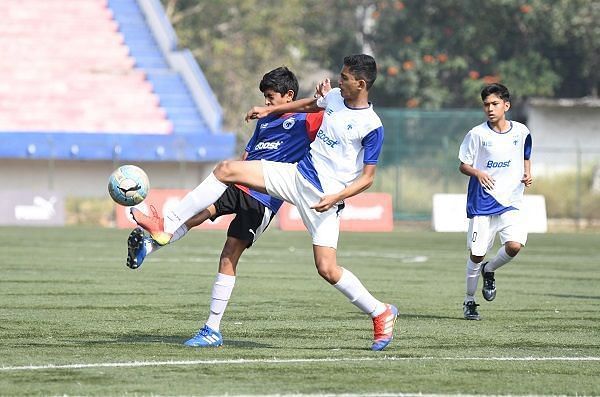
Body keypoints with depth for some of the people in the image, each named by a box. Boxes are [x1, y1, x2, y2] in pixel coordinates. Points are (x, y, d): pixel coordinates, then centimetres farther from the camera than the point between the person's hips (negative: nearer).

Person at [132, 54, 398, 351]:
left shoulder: (371, 126, -15)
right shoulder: (333, 97, 5)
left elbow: (367, 177, -11)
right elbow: (311, 105, 30)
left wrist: (336, 197, -23)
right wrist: (270, 111, 29)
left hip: (325, 197, -7)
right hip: (298, 174, 7)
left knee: (327, 269, -12)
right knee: (226, 169, -6)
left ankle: (381, 314, 12)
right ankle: (168, 226, -6)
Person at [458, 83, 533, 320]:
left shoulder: (521, 132, 4)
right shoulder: (477, 134, -4)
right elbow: (463, 165, 2)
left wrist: (527, 175, 3)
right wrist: (477, 173, -19)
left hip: (511, 202, 2)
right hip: (482, 203, -2)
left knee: (514, 245, -20)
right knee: (476, 254, 0)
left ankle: (489, 270, 12)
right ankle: (469, 301, 20)